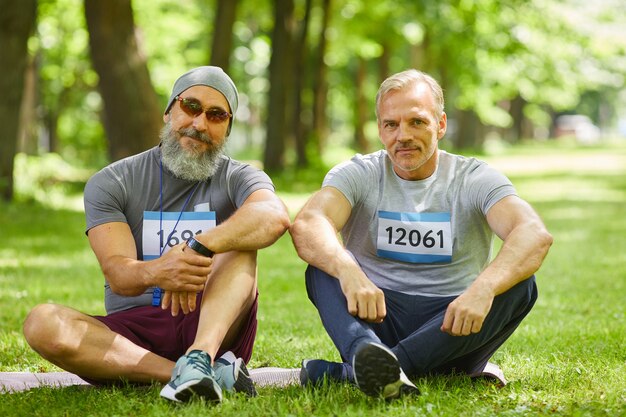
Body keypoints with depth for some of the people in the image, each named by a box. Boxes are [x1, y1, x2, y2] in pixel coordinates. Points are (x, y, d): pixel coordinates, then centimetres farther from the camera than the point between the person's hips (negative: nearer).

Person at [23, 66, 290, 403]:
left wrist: (200, 248, -39)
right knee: (42, 324, -27)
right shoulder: (111, 183, 5)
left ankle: (200, 359, -44)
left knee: (238, 241, -21)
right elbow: (117, 276, -11)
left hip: (214, 327, 0)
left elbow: (275, 217, -22)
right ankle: (215, 375, -34)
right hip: (131, 334, 1)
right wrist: (154, 272, -36)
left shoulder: (238, 179, 5)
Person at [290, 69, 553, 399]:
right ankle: (368, 352, -57)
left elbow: (535, 234, -21)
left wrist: (483, 288, -41)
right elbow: (306, 225, -22)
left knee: (519, 284, -27)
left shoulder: (474, 180, -2)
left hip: (451, 324, 0)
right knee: (325, 263, -24)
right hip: (376, 317, 0)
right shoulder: (359, 175, 0)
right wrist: (348, 271, -44)